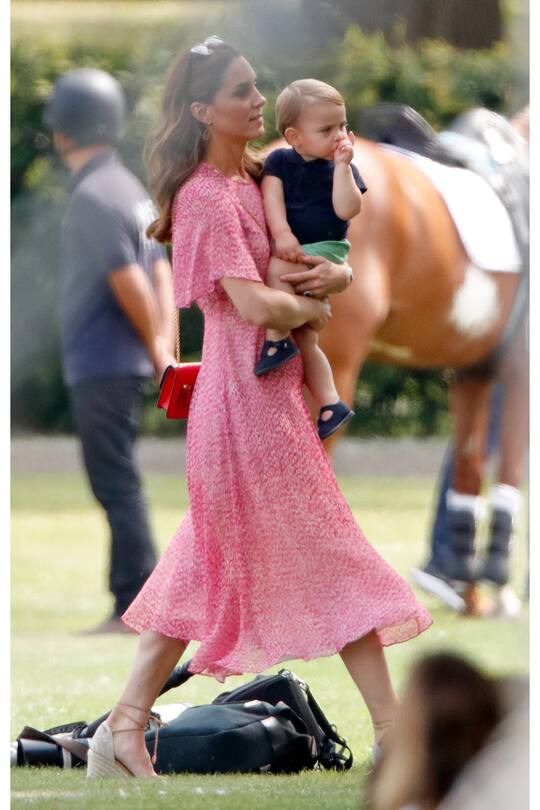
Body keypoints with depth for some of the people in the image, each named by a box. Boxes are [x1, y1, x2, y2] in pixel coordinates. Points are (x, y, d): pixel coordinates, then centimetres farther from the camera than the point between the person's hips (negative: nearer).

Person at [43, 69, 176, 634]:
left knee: (115, 484, -6)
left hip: (101, 366, -10)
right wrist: (165, 349, 7)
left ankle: (137, 604, -6)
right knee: (118, 485, 13)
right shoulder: (128, 188, 14)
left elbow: (128, 283, -22)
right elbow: (160, 273, 14)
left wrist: (156, 348, -11)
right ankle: (133, 603, 16)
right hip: (122, 364, 10)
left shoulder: (92, 196, -17)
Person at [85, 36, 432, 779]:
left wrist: (337, 274, -3)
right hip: (248, 391, -9)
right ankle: (394, 732, 1)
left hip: (273, 390, 9)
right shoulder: (207, 197, -15)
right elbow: (253, 303, -25)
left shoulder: (255, 180, 12)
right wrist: (312, 309, -7)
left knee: (210, 563, 10)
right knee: (330, 557, -4)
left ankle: (127, 726, 11)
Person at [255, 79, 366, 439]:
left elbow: (347, 209, -16)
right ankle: (331, 406, 9)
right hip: (292, 248, 4)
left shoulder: (341, 168, -1)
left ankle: (278, 340, -25)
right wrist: (282, 234, -25)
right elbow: (272, 198, -9)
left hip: (326, 249, -4)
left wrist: (342, 166, -18)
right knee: (305, 340, 4)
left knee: (279, 268, -35)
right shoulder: (280, 162, 4)